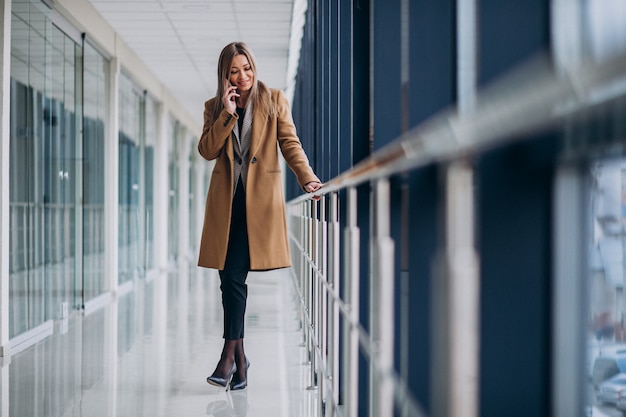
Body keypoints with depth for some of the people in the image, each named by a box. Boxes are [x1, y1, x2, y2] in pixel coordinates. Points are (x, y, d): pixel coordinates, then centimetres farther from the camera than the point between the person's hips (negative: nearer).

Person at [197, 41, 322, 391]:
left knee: (235, 276, -10)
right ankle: (238, 356, 10)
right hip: (226, 199, 3)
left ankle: (232, 352, -2)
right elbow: (207, 151, 1)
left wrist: (308, 178, -16)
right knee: (230, 276, 0)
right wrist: (228, 113, -8)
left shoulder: (275, 100, 7)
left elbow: (290, 143, -1)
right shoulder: (215, 107, 13)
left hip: (261, 196, -3)